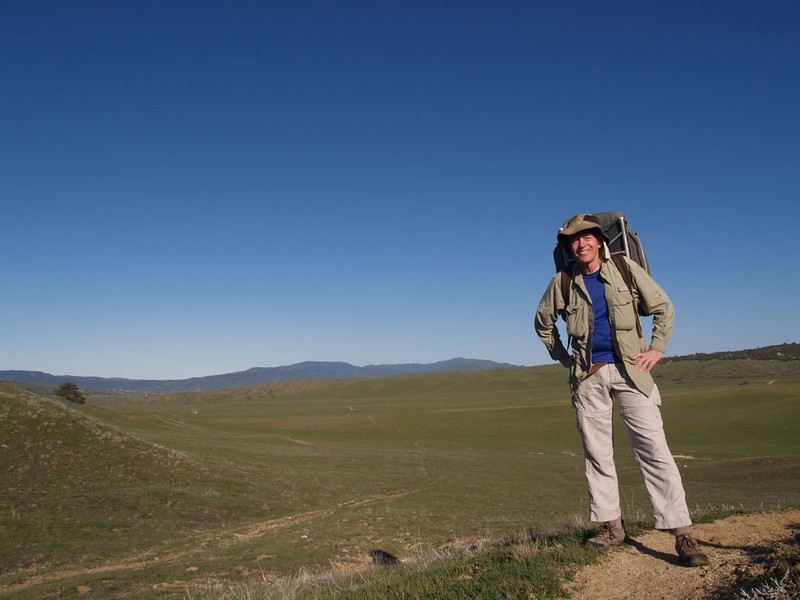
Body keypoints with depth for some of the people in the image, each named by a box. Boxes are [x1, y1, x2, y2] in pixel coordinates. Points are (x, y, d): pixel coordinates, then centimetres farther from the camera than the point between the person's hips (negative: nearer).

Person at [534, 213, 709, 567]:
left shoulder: (626, 270, 1)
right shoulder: (563, 283, 4)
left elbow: (664, 308, 8)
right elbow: (543, 321, 19)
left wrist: (657, 349, 0)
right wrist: (562, 356, 13)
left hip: (630, 370, -2)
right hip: (589, 375, 2)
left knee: (654, 449, -8)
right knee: (597, 453, 6)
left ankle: (682, 533, -2)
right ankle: (611, 527, 19)